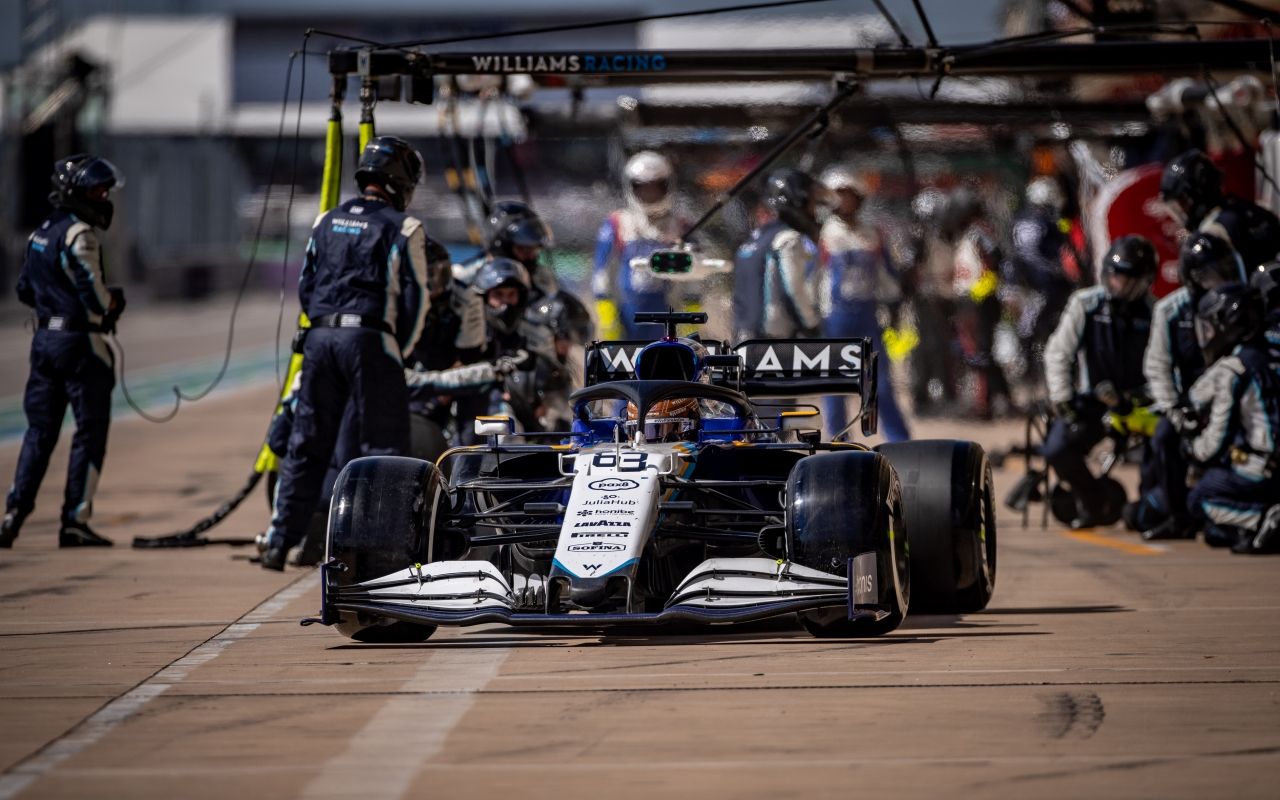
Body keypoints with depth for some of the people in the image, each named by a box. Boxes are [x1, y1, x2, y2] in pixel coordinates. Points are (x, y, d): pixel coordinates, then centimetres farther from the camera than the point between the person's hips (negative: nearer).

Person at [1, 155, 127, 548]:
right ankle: (75, 522, 0)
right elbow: (96, 298, -20)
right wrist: (116, 299, 0)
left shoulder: (41, 232, 12)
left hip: (44, 338, 8)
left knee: (40, 431, 12)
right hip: (80, 343, -8)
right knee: (90, 433, 0)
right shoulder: (79, 235, -15)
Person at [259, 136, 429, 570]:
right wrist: (400, 353, 6)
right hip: (370, 339, -5)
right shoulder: (403, 228, -2)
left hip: (319, 338, 5)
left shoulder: (327, 223, 15)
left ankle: (279, 542, 10)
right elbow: (415, 298, -4)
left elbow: (305, 287, 18)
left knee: (306, 444, 10)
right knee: (383, 446, 1)